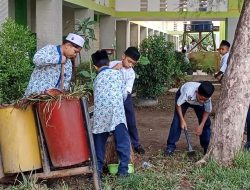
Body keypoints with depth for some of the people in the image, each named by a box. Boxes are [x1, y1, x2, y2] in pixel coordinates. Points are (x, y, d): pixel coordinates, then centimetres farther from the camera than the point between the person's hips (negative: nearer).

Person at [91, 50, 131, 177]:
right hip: (115, 113, -3)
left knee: (99, 143, 17)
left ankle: (98, 168, 21)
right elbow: (124, 95, 15)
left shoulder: (97, 79, 20)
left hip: (100, 115, 3)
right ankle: (123, 169, 2)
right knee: (123, 142, 5)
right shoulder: (117, 73, 12)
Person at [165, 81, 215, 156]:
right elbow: (178, 104, -28)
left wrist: (201, 125, -25)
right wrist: (182, 120, -31)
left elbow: (207, 111, -17)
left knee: (206, 122, -6)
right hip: (182, 96, -3)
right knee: (177, 120, -16)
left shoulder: (206, 97, -36)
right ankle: (170, 146, -8)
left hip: (197, 102, 3)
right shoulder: (188, 92, -46)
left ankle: (207, 147, 7)